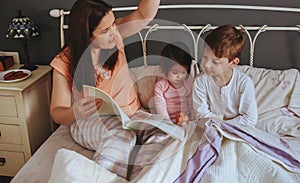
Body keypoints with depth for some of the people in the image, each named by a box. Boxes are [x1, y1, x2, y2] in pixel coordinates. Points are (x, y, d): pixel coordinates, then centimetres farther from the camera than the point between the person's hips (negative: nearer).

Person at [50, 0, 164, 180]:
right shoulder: (65, 63, -12)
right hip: (89, 121, -4)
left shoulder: (114, 33, -4)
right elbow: (57, 114, -10)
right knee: (122, 133, -38)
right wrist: (75, 112, -34)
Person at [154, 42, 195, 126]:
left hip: (187, 121, 2)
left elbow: (192, 105, 6)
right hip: (169, 123, -2)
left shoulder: (189, 83, 2)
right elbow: (161, 109, -7)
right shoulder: (160, 86, -5)